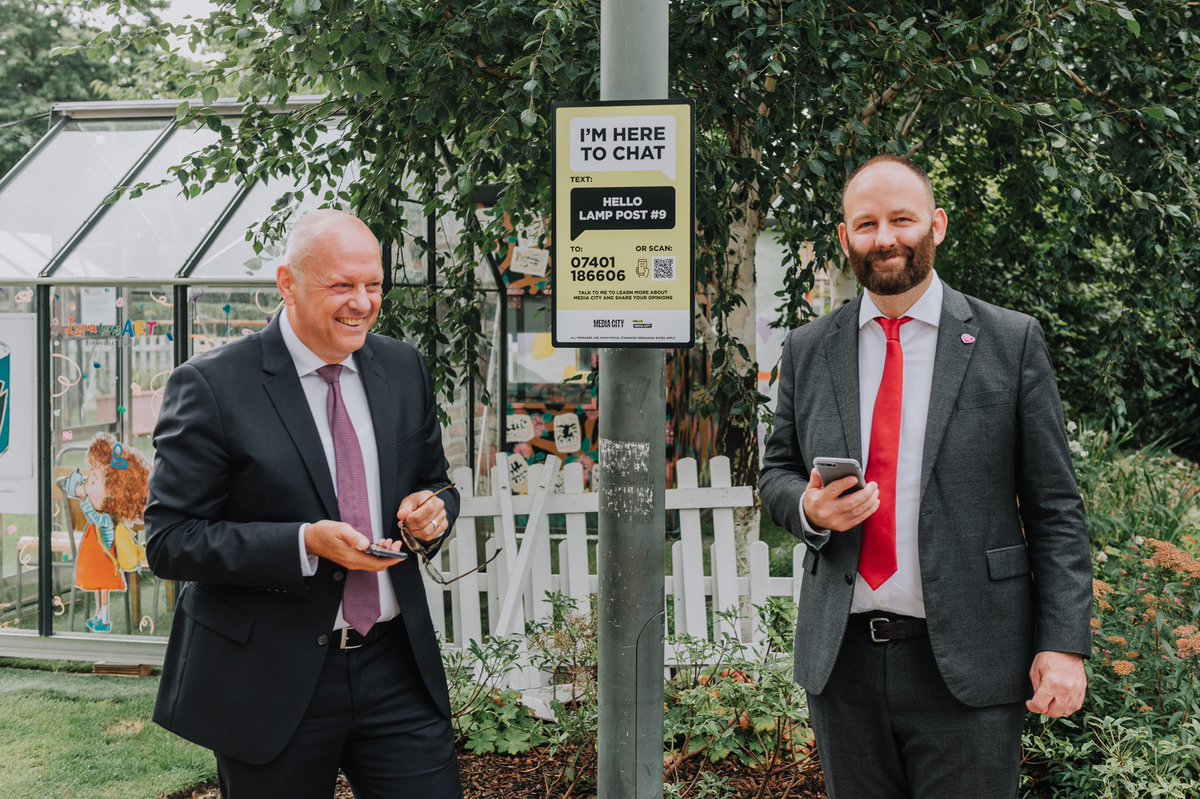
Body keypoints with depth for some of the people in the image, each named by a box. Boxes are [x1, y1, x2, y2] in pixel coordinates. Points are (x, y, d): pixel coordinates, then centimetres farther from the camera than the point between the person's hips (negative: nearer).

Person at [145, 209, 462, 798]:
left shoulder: (404, 369, 6)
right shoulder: (212, 386, -10)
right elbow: (169, 541, -12)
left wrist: (433, 510, -7)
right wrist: (306, 544, -23)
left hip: (395, 663, 4)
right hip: (269, 680, -4)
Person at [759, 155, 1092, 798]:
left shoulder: (1011, 342, 0)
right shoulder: (808, 351, 8)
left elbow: (1054, 507, -1)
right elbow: (777, 472, 15)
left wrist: (1064, 644, -9)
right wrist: (809, 508, -9)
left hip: (969, 668, -3)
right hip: (842, 661, 3)